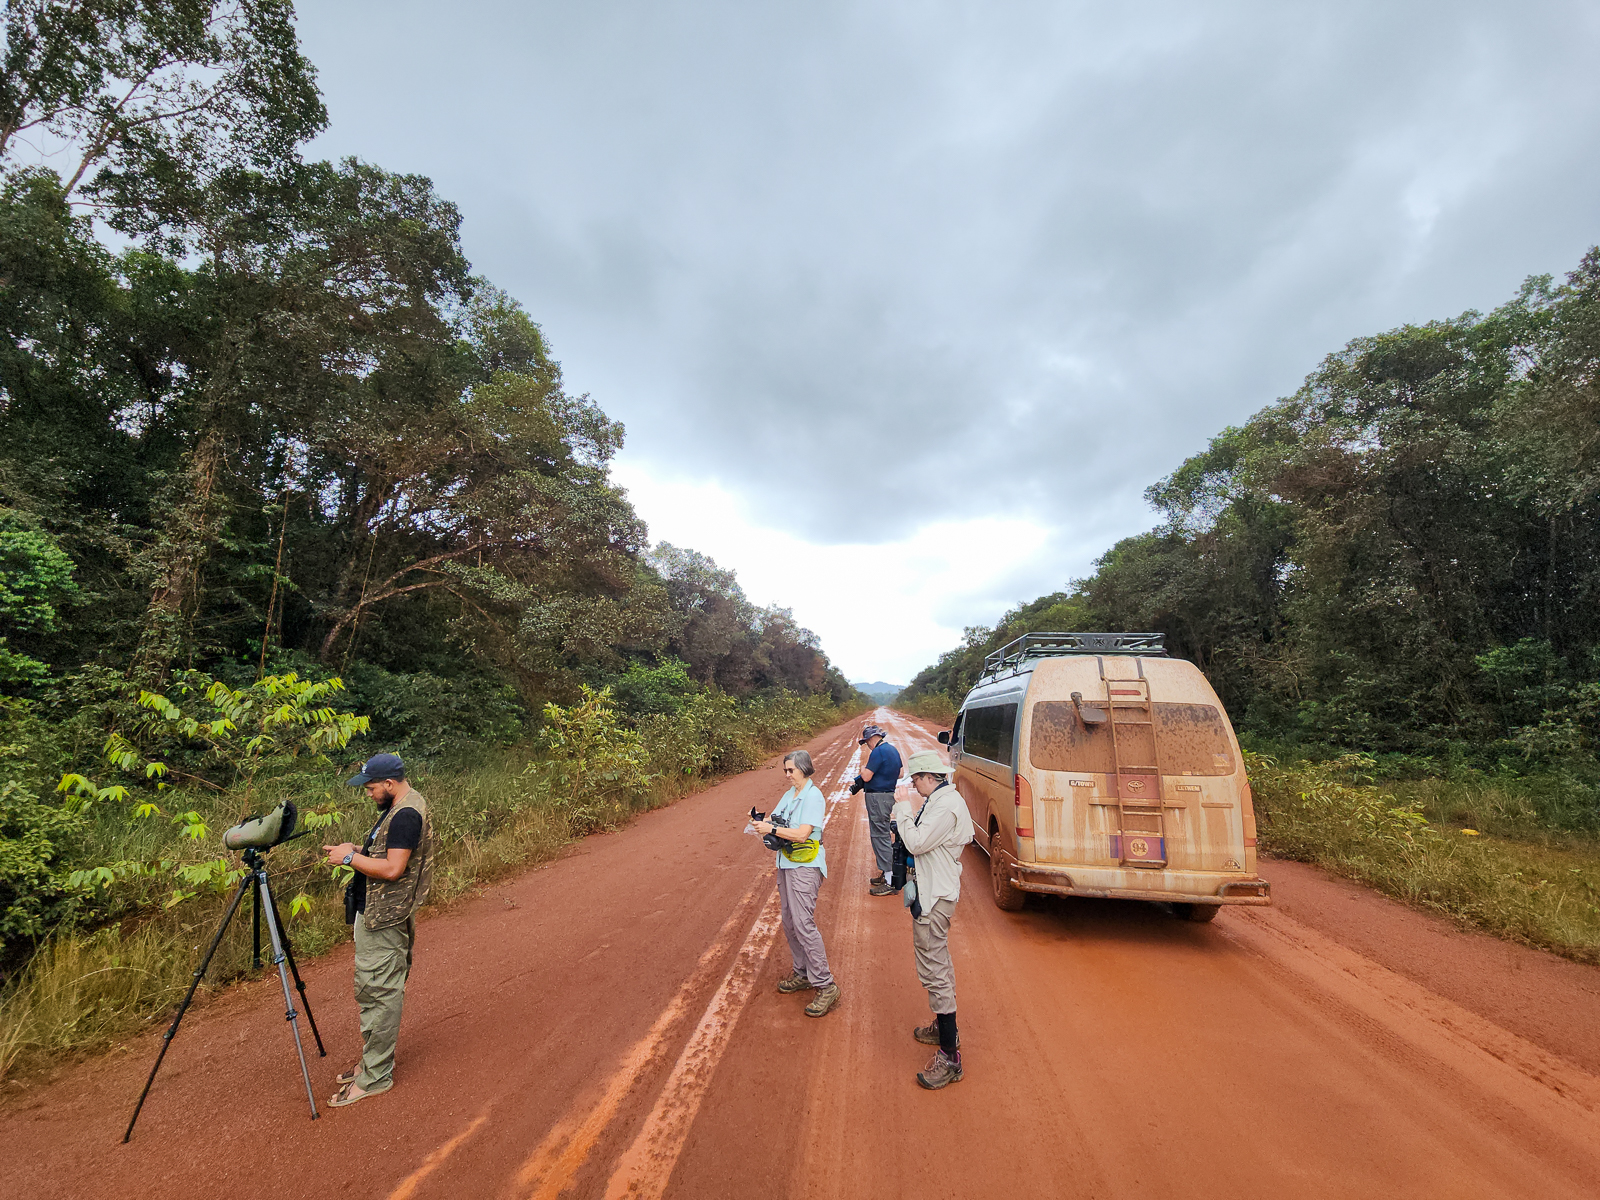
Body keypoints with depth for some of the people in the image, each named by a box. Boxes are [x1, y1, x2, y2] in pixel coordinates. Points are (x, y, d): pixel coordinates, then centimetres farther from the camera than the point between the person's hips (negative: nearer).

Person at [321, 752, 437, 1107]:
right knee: (374, 991, 19)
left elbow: (392, 868, -27)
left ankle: (376, 1077, 12)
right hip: (376, 914, 11)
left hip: (383, 921, -11)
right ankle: (374, 1060, 33)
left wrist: (351, 857, -16)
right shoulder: (399, 807, 10)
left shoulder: (407, 814, -24)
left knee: (378, 994, 0)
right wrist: (356, 851, 6)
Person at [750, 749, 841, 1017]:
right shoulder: (790, 793, 10)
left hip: (805, 867, -9)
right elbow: (777, 820, 14)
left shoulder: (813, 797, -16)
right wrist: (763, 822, -7)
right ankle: (803, 973, 28)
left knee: (803, 924, -11)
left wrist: (772, 829, -18)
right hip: (786, 864, 9)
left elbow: (802, 834, -23)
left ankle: (825, 985, -2)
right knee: (789, 922, 14)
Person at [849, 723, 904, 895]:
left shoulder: (878, 752, -18)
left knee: (879, 836, -6)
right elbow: (900, 774, 22)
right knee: (882, 835, 19)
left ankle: (890, 881, -3)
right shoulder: (893, 750, 13)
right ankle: (886, 873, 28)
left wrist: (863, 768, 3)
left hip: (877, 797, -10)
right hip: (889, 794, 10)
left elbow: (866, 777, -20)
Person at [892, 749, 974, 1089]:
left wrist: (904, 813, -12)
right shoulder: (943, 799, 9)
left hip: (934, 897, -11)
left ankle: (949, 1057, 2)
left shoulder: (946, 805, -24)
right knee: (939, 962, 23)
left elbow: (918, 844, -26)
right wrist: (909, 822, 2)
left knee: (933, 971, -6)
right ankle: (945, 1027, 40)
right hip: (934, 891, 11)